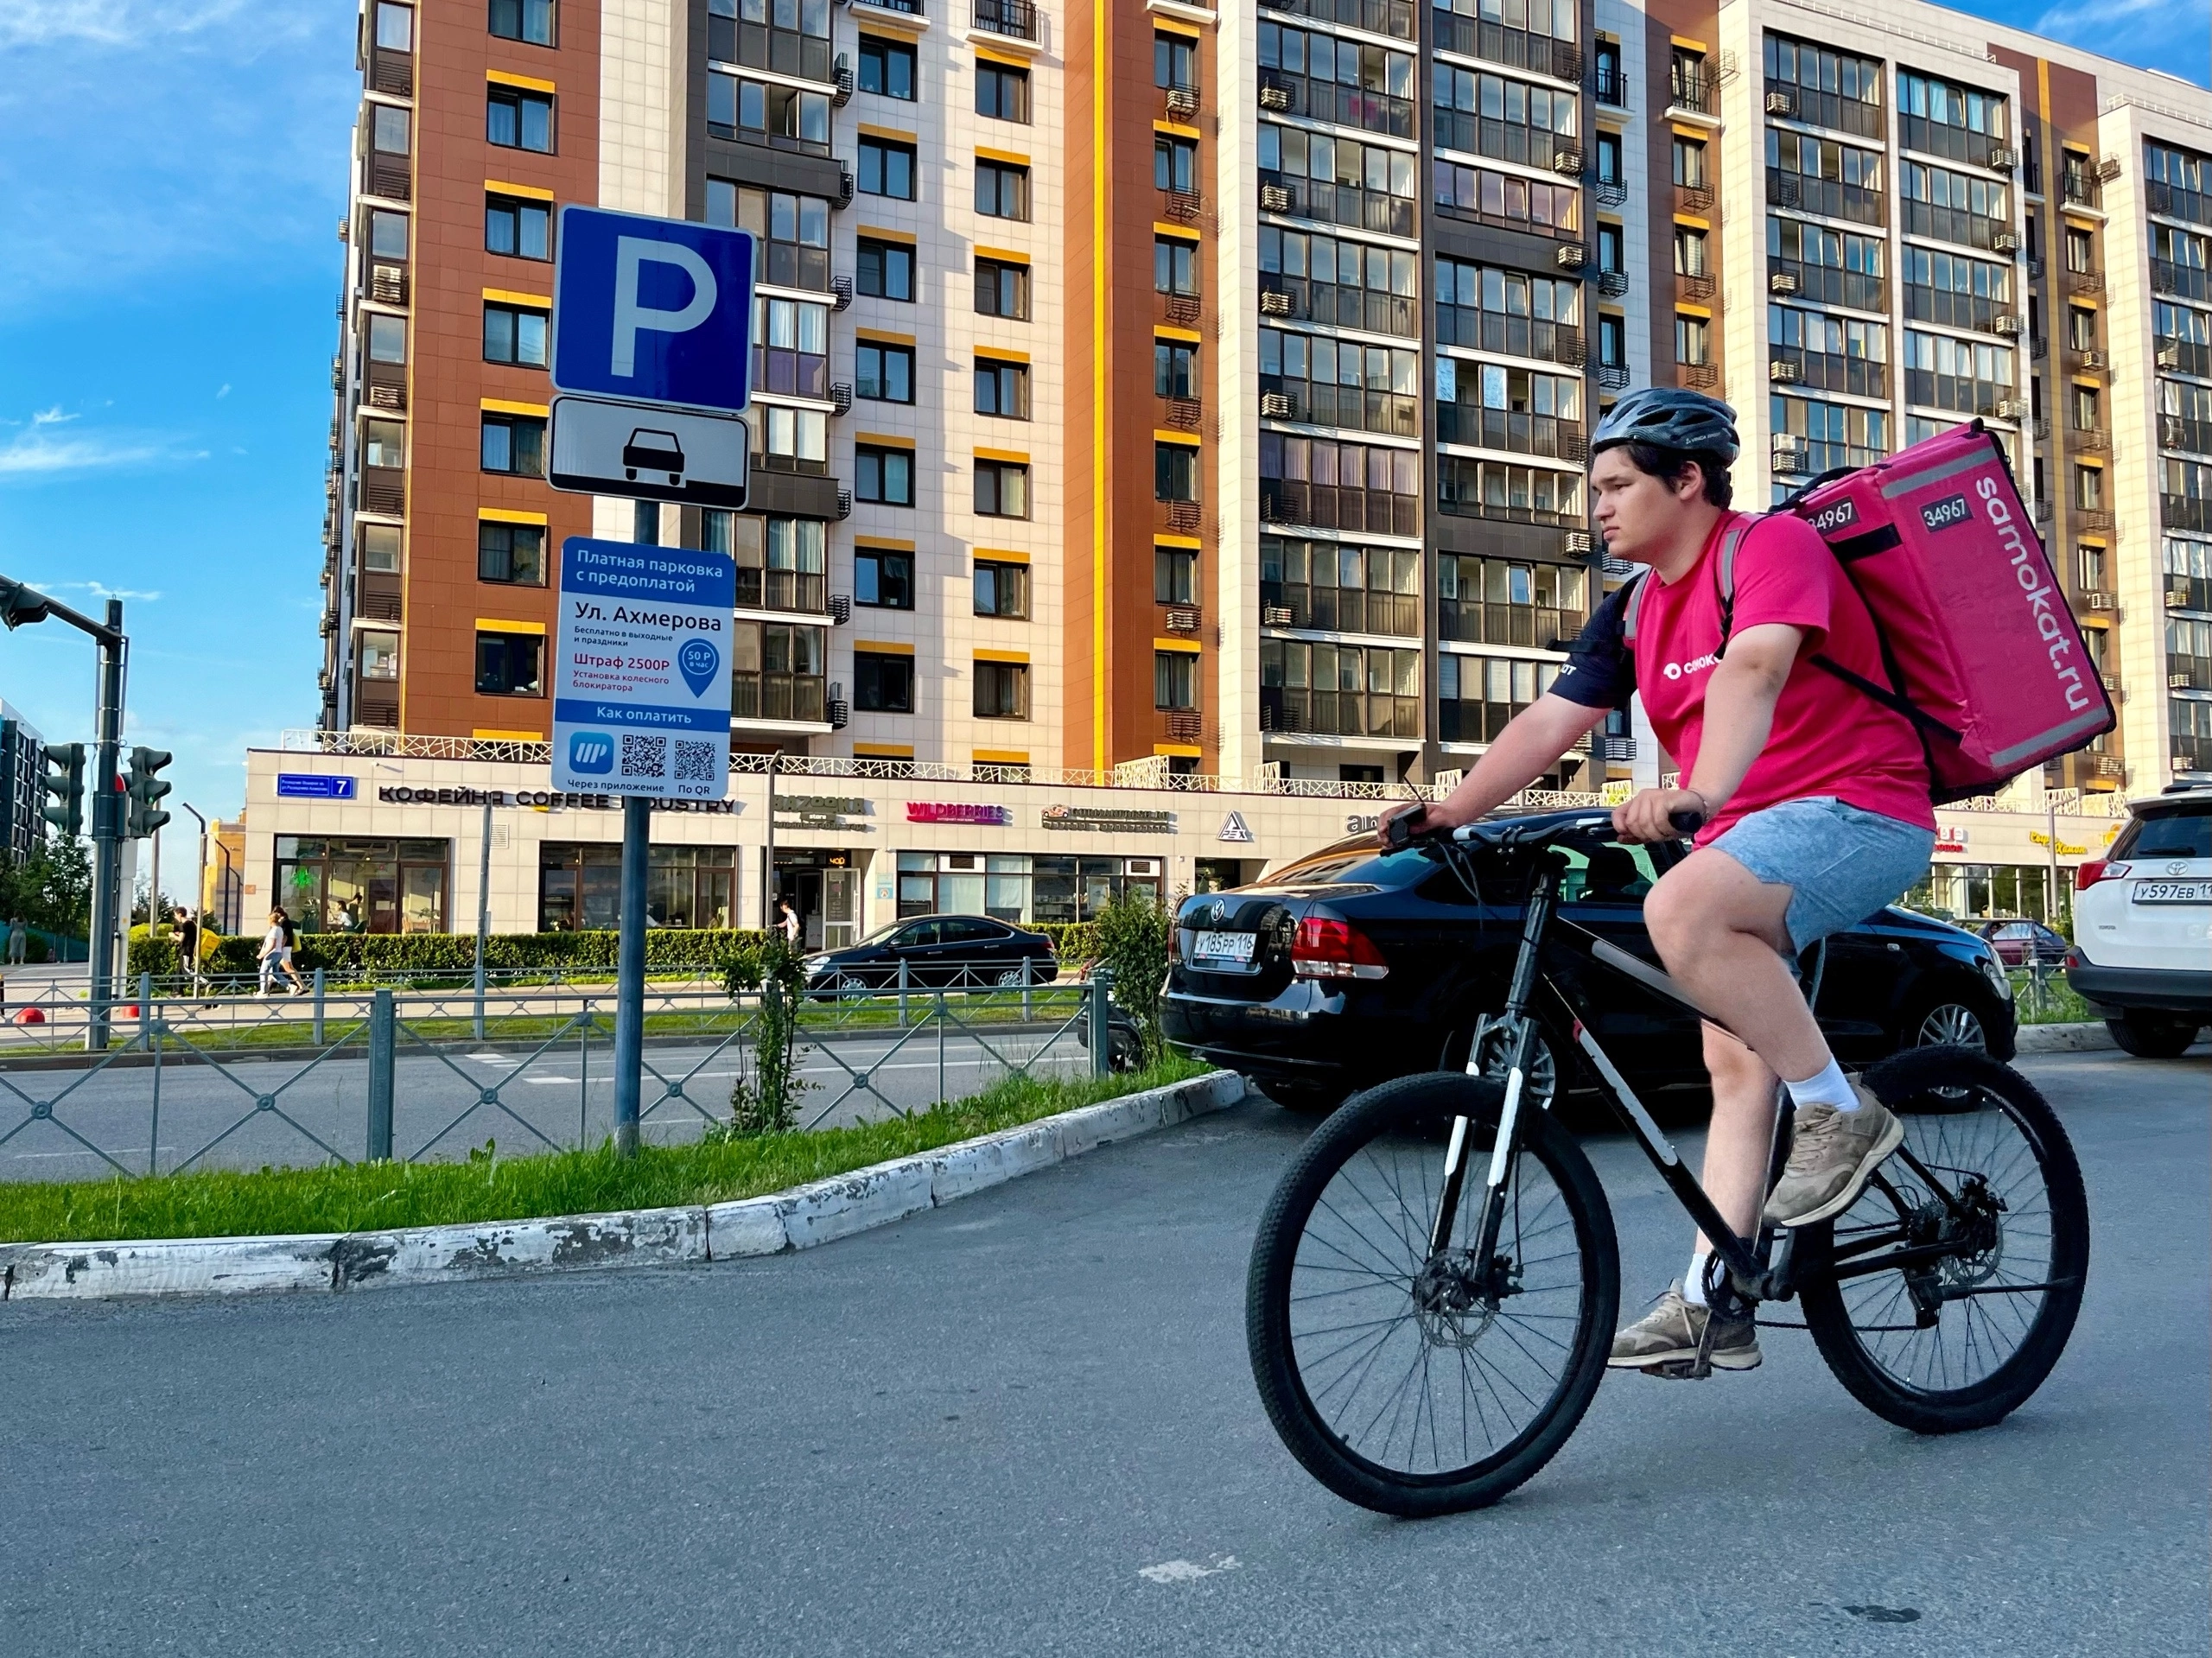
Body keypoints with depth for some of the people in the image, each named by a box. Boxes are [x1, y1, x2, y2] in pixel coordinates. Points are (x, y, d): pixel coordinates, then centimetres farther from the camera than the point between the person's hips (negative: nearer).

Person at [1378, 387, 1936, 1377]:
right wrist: (1445, 814, -4)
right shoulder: (1635, 613, 12)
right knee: (1734, 1064, 5)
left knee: (1682, 913, -35)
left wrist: (1698, 793, -47)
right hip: (1752, 838, 9)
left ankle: (1840, 1113, -17)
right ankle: (1711, 1305, 10)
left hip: (1858, 810, -8)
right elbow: (1549, 722, 6)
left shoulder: (1773, 545, -11)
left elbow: (1753, 669, -31)